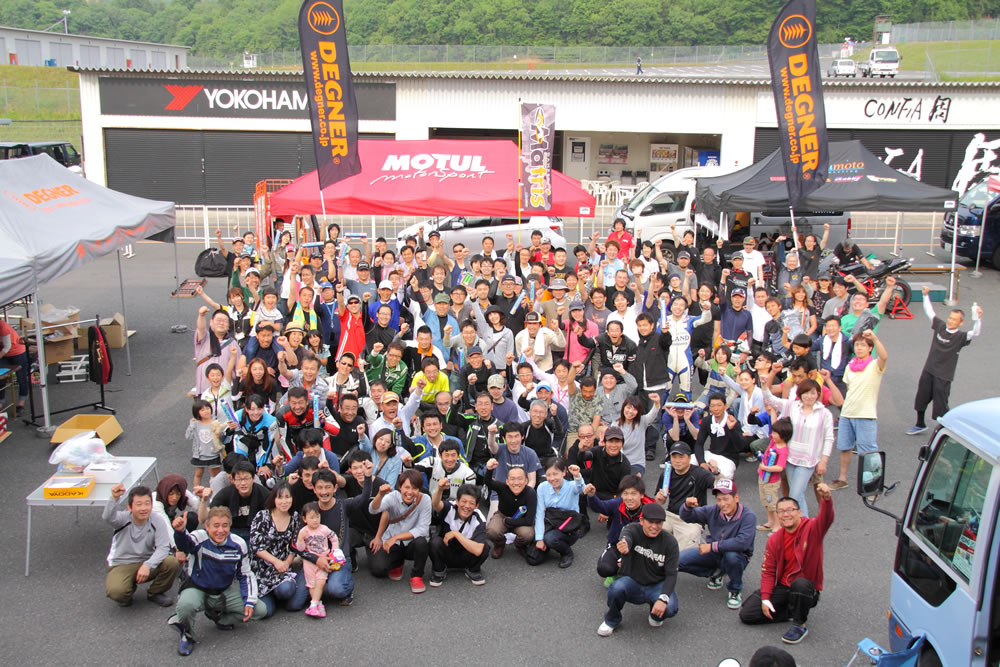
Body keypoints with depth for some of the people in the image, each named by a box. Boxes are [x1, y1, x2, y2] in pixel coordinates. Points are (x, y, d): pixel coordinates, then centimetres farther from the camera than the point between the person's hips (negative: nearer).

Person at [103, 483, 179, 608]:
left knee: (172, 563, -26)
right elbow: (108, 518, -42)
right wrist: (114, 498, -62)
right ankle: (130, 588, 9)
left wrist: (148, 565, -34)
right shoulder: (123, 518, -18)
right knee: (116, 592, -33)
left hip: (147, 562, 2)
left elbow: (163, 547, -17)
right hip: (121, 565, -2)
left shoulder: (158, 520, -14)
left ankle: (155, 593, 5)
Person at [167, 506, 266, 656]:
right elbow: (184, 544, -45)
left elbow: (246, 575, 1)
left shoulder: (238, 544, -9)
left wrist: (250, 602, -8)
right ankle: (187, 635, -3)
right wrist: (180, 531, -69)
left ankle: (220, 618, 12)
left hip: (225, 592, 4)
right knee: (186, 605, -38)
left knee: (260, 610, -10)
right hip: (198, 589, -4)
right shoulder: (200, 539, -20)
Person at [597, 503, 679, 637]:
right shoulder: (633, 530, -14)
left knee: (670, 608, -30)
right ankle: (612, 621, -1)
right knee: (616, 588, -34)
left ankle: (655, 614, 10)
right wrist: (624, 545, -67)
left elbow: (671, 574, -12)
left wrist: (663, 598, -29)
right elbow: (626, 538, -40)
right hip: (632, 582, 0)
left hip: (657, 586, 1)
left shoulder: (669, 541, -11)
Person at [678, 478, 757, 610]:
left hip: (738, 556, -4)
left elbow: (742, 542, -36)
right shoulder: (714, 511, -10)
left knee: (731, 556, -40)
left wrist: (712, 546, -31)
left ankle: (735, 591, -9)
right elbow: (687, 517, -2)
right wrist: (687, 506, -26)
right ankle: (715, 573, 13)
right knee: (679, 560, -13)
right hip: (714, 554, 4)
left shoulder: (748, 516, -23)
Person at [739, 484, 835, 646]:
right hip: (782, 587, 4)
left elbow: (826, 519, -37)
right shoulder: (774, 540, -1)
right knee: (746, 614, -8)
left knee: (800, 584, -42)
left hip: (807, 589, -4)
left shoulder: (811, 529, -13)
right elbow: (768, 571, 3)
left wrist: (827, 499, -59)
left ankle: (800, 625, -15)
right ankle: (793, 611, 7)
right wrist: (765, 598, -9)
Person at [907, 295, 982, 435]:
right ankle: (920, 425, 38)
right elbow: (929, 312, 7)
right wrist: (926, 295, 0)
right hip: (928, 370, 5)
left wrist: (978, 318, -47)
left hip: (944, 376, -5)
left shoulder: (961, 336, -13)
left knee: (940, 404, -2)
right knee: (921, 397, 18)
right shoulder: (940, 326, -1)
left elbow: (975, 333, -31)